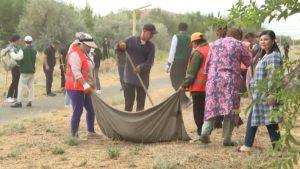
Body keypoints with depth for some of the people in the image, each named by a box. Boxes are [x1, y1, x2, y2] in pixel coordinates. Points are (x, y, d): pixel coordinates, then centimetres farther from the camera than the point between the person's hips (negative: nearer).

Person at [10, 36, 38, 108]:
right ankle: (30, 102, 7)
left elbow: (18, 57, -21)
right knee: (30, 86, 8)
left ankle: (19, 102, -6)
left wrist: (12, 53, -8)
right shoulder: (34, 51, 6)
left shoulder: (23, 50, -13)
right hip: (32, 71, 6)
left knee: (21, 87, -3)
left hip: (24, 72, -6)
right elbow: (36, 57, 18)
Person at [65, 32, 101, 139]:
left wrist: (90, 85, 21)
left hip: (84, 88, 10)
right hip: (76, 88, -10)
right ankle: (74, 136, 0)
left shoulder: (84, 54, 16)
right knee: (78, 112, -7)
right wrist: (85, 85, -34)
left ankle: (91, 132, 26)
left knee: (91, 110, 15)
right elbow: (76, 73, -28)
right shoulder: (75, 55, -17)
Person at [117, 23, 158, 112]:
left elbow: (150, 61, -8)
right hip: (129, 77, -2)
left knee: (141, 103, 9)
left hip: (143, 78, 2)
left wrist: (141, 68, -27)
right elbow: (117, 48, 3)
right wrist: (120, 46, -22)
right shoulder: (131, 40, -1)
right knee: (128, 103, -2)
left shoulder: (151, 46, 3)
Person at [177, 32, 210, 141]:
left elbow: (191, 72, -14)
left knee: (199, 112, -1)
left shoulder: (198, 53, -11)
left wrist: (184, 85, -10)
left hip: (199, 87, -7)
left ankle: (202, 134, -3)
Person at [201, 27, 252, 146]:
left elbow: (208, 62, 14)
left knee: (212, 106, 8)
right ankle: (226, 139, 2)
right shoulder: (240, 45, 3)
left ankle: (205, 131, -10)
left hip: (213, 79, 3)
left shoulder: (216, 43, 14)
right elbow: (249, 63, 9)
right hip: (231, 80, -3)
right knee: (230, 108, 2)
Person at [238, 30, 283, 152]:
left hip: (267, 95, -10)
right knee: (252, 120, 13)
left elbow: (274, 77, -21)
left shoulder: (274, 56, -14)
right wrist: (254, 92, 22)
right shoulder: (266, 56, 18)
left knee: (271, 123, -4)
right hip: (260, 95, 11)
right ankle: (247, 145, 19)